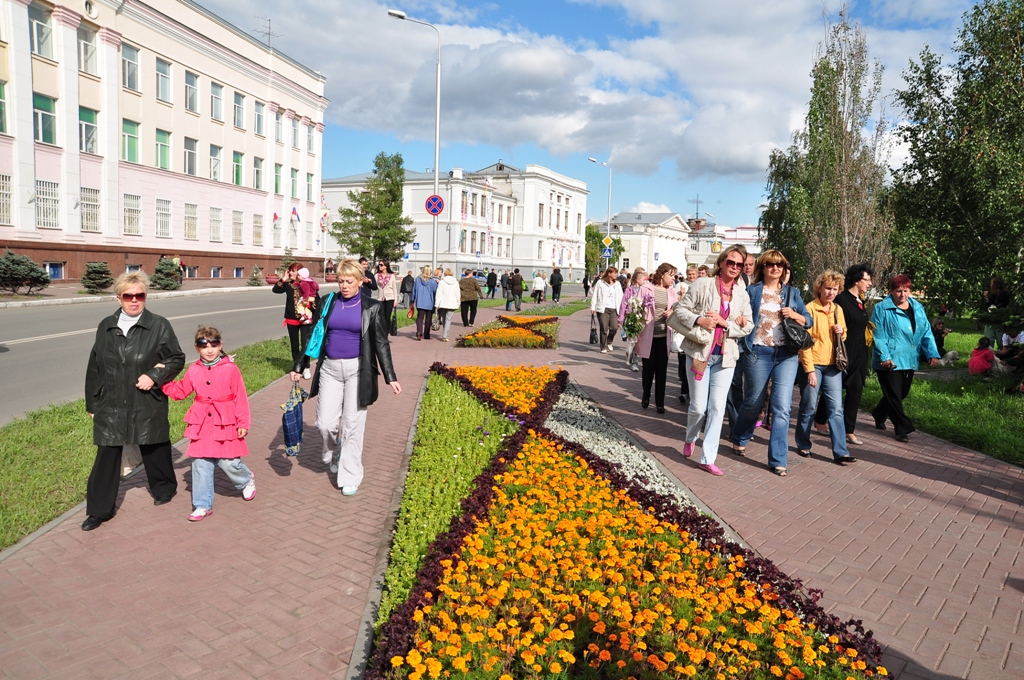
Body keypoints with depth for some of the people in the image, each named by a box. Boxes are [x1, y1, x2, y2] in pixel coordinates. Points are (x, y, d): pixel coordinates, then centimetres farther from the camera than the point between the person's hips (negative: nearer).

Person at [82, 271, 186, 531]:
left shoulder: (159, 326, -7)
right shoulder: (106, 327, 4)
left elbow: (177, 358, -2)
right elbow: (94, 368, 9)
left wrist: (155, 376, -18)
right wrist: (92, 402, 11)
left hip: (148, 405, -2)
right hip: (111, 405, 2)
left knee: (154, 449, 15)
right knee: (106, 456, 4)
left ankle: (164, 488, 40)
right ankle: (99, 510, 15)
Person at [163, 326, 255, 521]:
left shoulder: (230, 369, -8)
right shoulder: (193, 371, 5)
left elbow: (240, 398, -7)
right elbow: (180, 391, 16)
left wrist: (243, 423, -8)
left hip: (225, 424, -4)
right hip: (201, 425, 4)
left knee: (228, 462, -2)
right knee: (200, 465, 5)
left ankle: (247, 480, 32)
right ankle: (203, 505, 16)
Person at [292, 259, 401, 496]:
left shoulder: (372, 307, -2)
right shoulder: (328, 303, 4)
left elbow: (381, 343, 0)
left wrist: (391, 377, -5)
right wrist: (298, 366, 4)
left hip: (357, 370, -2)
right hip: (330, 368, 2)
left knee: (352, 424, 2)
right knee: (325, 423, 1)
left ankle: (350, 477, 14)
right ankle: (334, 454, 34)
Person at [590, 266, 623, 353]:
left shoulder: (617, 284, 15)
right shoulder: (600, 283, 3)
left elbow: (621, 297, 16)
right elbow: (594, 295, 3)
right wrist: (593, 307, -3)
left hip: (614, 309, 3)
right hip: (603, 309, -3)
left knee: (614, 327, -8)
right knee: (604, 329, -4)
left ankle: (609, 342, 20)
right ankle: (603, 347, 9)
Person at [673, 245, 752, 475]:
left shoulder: (742, 294, 7)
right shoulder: (702, 284, -4)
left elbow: (747, 326, 4)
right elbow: (681, 309, -4)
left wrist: (725, 323, -13)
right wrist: (698, 320, -21)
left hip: (725, 357, 3)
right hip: (699, 353, -3)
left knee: (717, 409, 1)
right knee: (699, 407, 2)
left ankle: (708, 459, 9)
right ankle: (690, 438, 34)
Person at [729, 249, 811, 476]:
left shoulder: (792, 292, 12)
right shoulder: (752, 291, 5)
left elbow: (808, 321, 12)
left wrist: (795, 315, -7)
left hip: (786, 355, 2)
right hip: (758, 353, -1)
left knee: (782, 407, -7)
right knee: (753, 402, 11)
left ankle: (778, 460, 0)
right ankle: (739, 439, 38)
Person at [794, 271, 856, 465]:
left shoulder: (838, 310, 10)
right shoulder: (810, 309, -8)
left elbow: (843, 337, 22)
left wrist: (841, 332, -3)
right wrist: (810, 369, -16)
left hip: (833, 365, 5)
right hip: (813, 365, -5)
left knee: (836, 409, 1)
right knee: (808, 407, 4)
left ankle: (840, 452, 2)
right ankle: (803, 445, 21)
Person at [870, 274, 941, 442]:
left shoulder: (918, 308, 10)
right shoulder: (882, 309, -8)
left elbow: (926, 332, 7)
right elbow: (878, 335, -12)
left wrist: (932, 353, -4)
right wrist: (884, 356, -20)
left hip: (909, 360, 6)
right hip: (890, 361, -6)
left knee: (902, 393, 17)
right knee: (894, 395, -2)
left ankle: (879, 414, 38)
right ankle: (903, 428, 7)